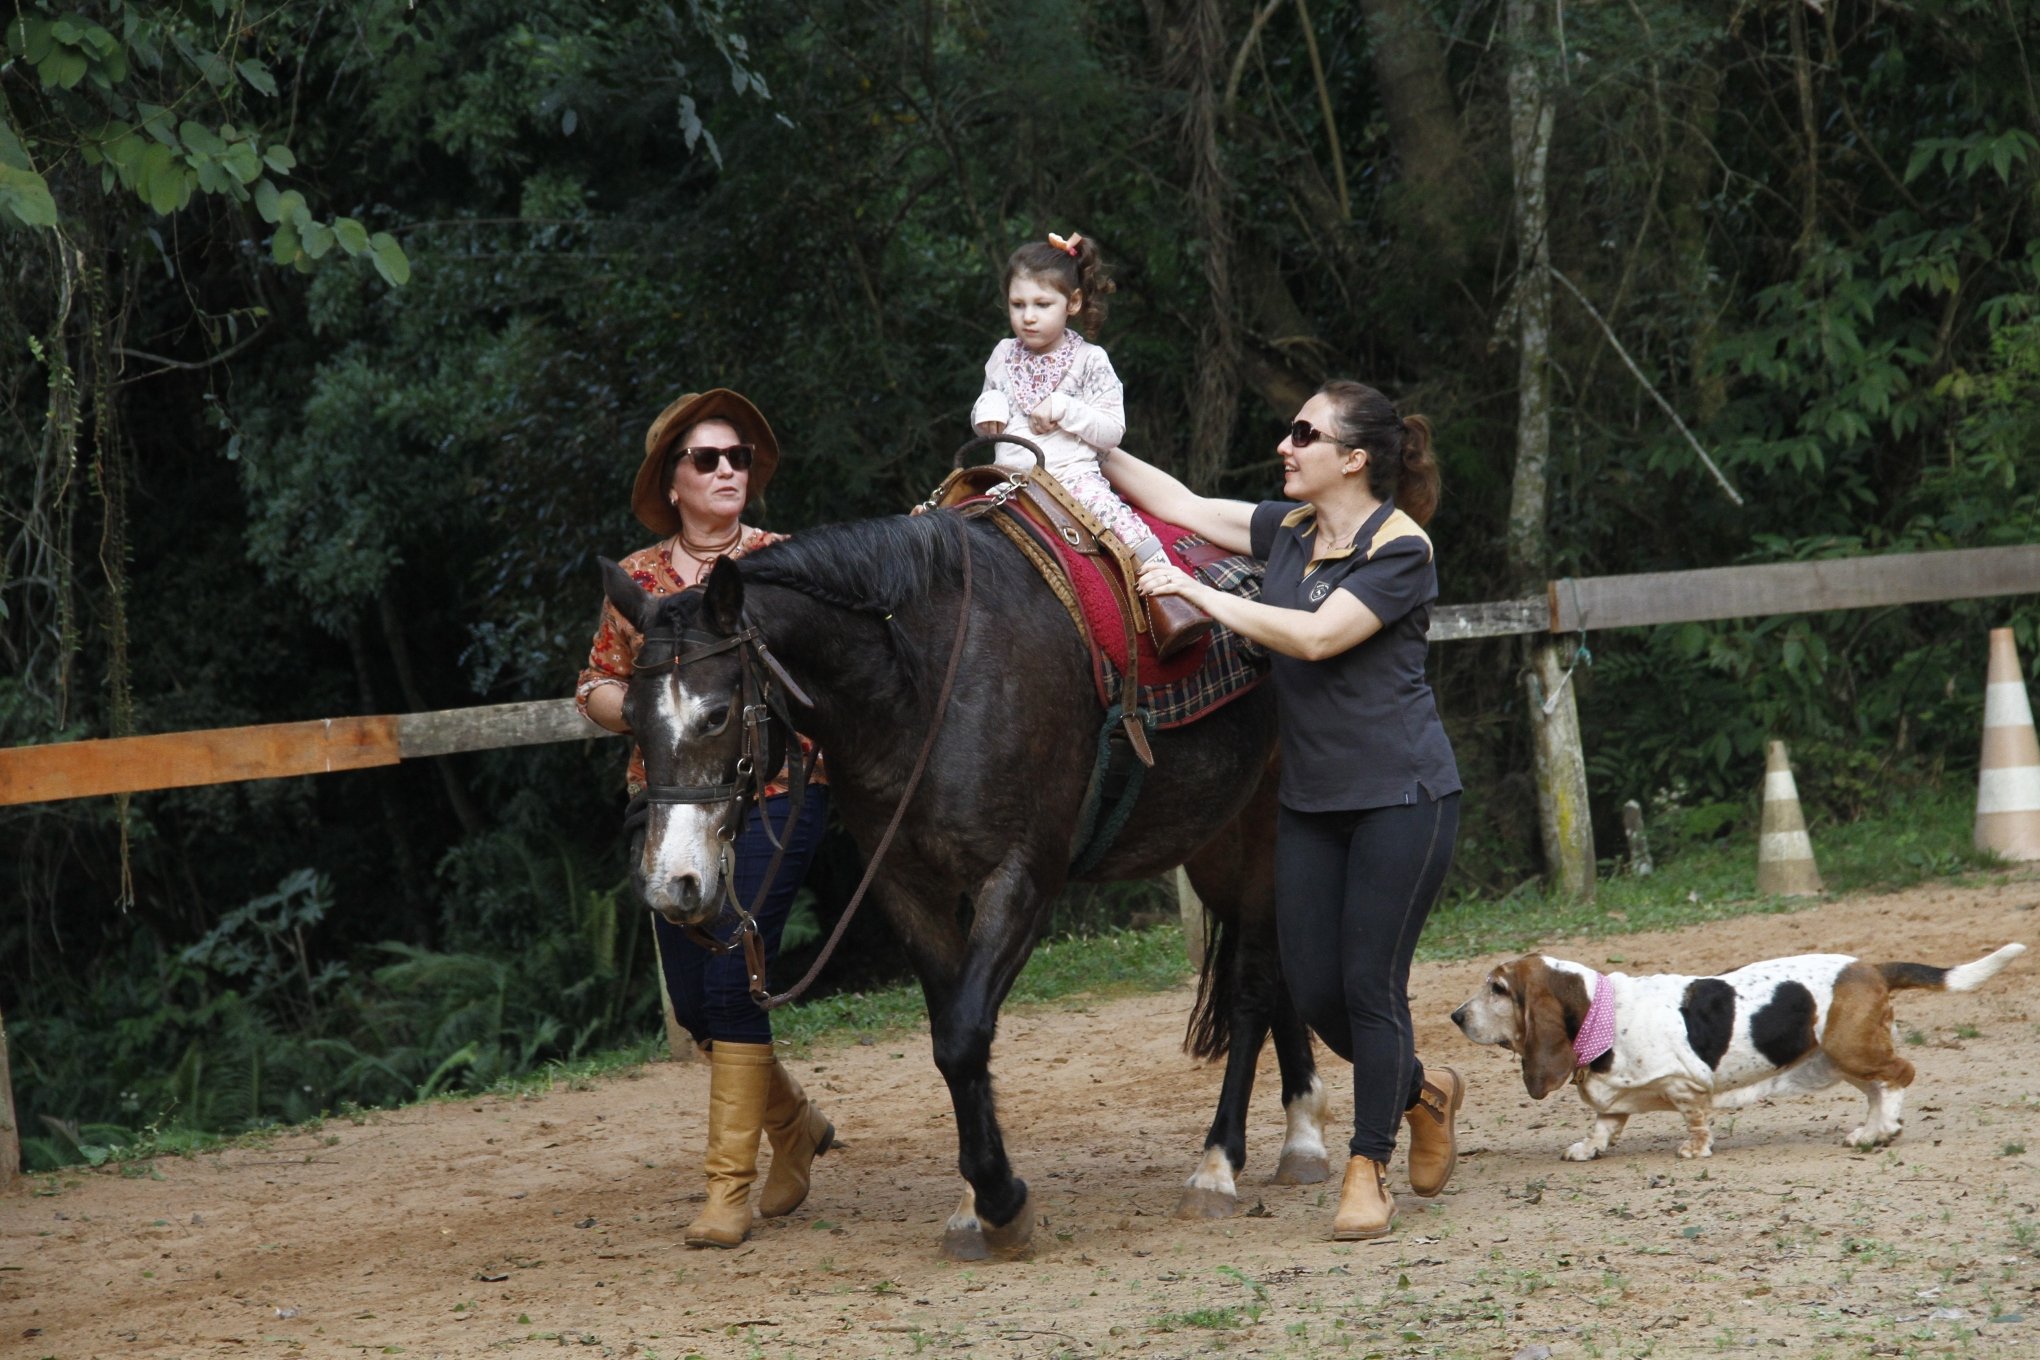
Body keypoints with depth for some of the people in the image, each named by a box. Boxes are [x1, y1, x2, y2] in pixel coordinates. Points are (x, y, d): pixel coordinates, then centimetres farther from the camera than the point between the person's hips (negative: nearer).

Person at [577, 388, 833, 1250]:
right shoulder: (637, 579, 8)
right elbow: (595, 687, 12)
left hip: (771, 796, -4)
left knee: (732, 979, -13)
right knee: (690, 997, 6)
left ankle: (731, 1184, -6)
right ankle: (793, 1120, 33)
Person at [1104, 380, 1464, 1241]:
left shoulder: (1399, 550, -14)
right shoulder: (1292, 530, 8)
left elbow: (1314, 636, -24)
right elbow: (1187, 508, 13)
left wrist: (1193, 591, -24)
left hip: (1400, 797, -7)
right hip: (1311, 800, 7)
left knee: (1370, 984, -5)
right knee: (1314, 992, 6)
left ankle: (1368, 1169, 7)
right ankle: (1420, 1092, 32)